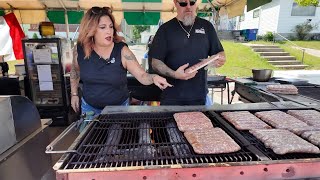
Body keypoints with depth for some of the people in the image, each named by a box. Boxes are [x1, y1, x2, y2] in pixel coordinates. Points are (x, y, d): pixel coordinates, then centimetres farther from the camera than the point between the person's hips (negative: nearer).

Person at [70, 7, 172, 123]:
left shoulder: (122, 51, -18)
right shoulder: (79, 50, -10)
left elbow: (142, 75, -19)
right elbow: (75, 71, 10)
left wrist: (153, 77, -39)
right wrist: (74, 94, 10)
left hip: (119, 107, -2)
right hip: (90, 108, 2)